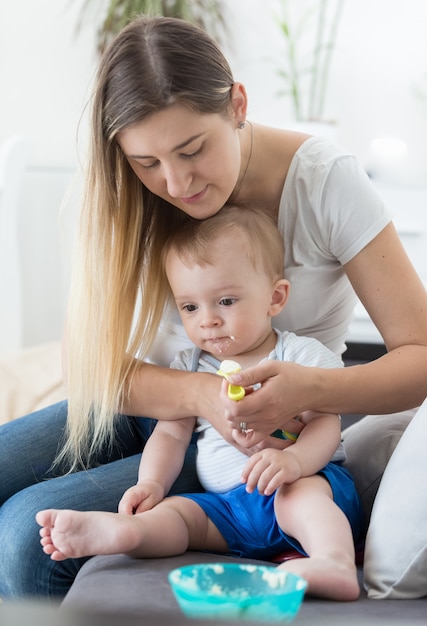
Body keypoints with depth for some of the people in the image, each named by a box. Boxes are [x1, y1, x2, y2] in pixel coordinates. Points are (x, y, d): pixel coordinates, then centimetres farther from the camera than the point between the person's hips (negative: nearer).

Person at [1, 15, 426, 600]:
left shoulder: (326, 180, -20)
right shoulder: (130, 196, -10)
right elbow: (91, 365, -13)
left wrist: (309, 389, -39)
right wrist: (200, 393, -32)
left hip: (260, 441, -4)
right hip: (154, 401, 5)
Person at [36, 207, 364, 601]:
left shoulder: (301, 356, -1)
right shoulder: (189, 368, 14)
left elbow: (325, 424, -9)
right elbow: (171, 434, 12)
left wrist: (294, 458, -31)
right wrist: (152, 483, -7)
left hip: (307, 481, -4)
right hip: (227, 504, 4)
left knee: (301, 495, -35)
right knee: (177, 512, -20)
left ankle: (336, 565, -54)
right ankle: (117, 530, -45)